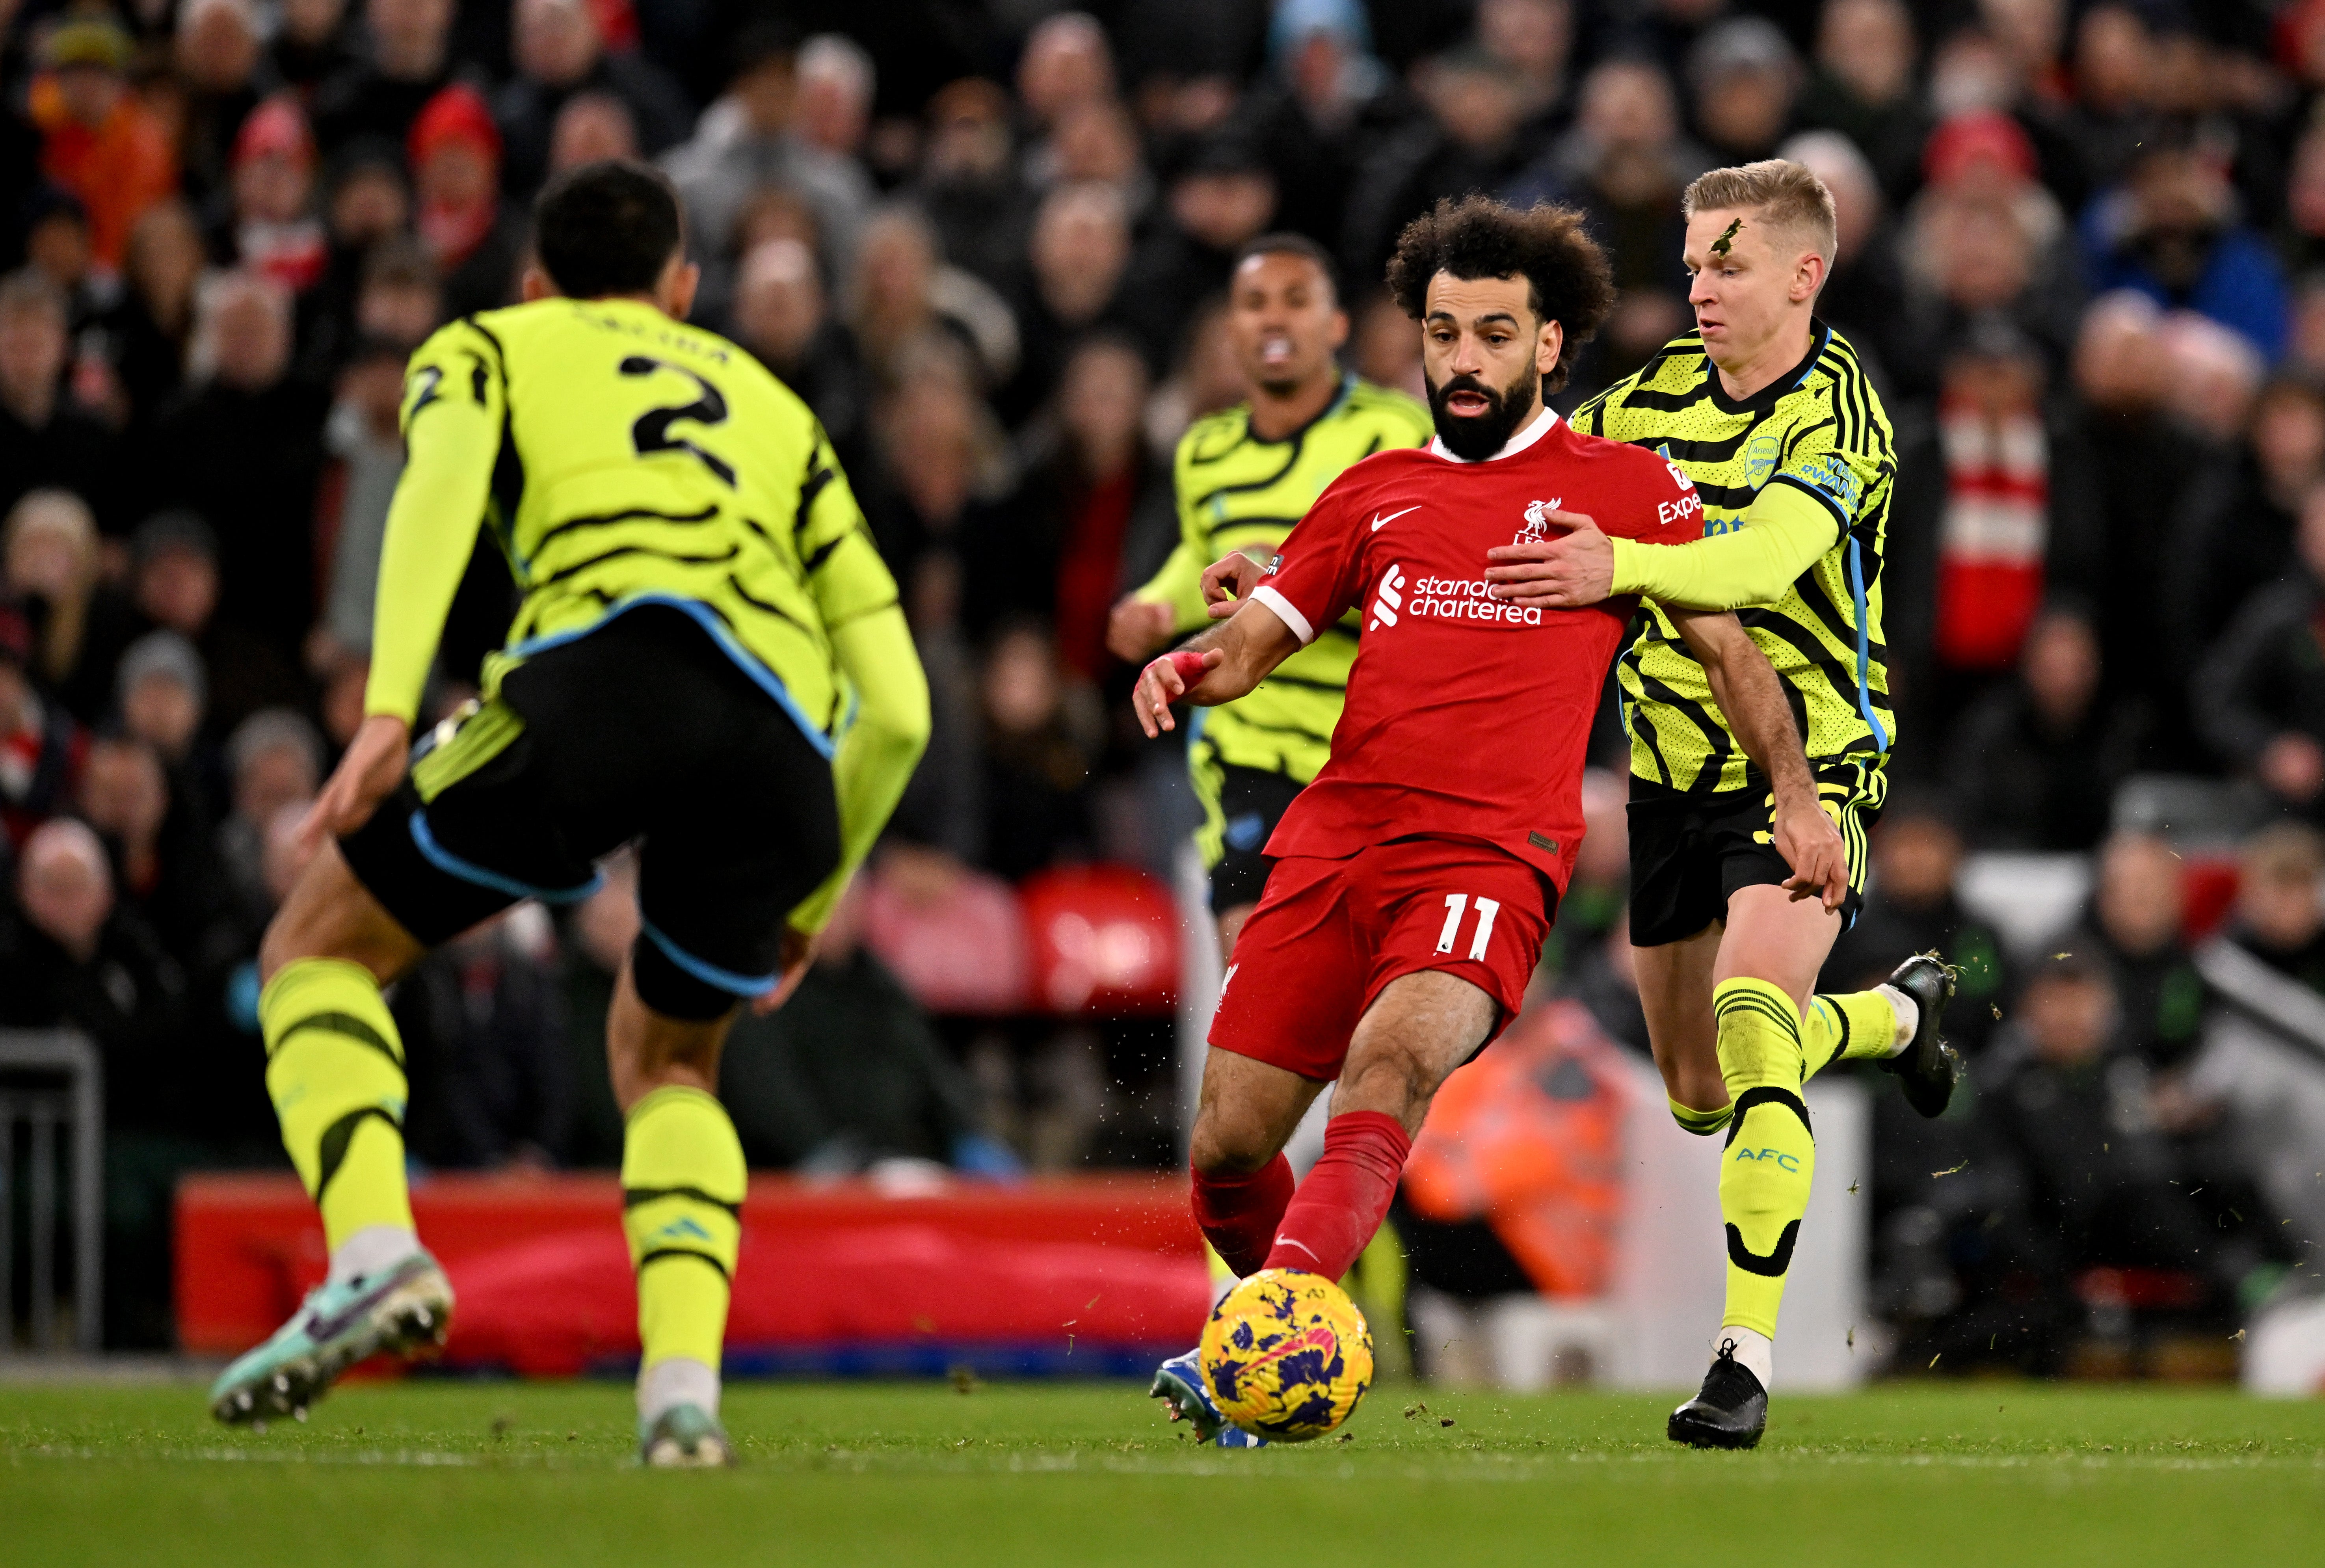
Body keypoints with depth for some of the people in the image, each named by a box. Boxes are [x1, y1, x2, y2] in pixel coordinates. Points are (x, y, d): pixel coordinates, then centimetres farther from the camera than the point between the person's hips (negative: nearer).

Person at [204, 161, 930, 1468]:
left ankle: (377, 1256, -11)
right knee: (667, 1064, 27)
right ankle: (685, 1387, 3)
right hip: (789, 738, 4)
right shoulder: (776, 409, 37)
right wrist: (812, 903, 40)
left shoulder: (488, 349, 27)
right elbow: (897, 707, 28)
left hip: (610, 661, -4)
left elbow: (440, 482, 0)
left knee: (318, 949, 15)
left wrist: (389, 708, -10)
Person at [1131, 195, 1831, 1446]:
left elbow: (1725, 647, 17)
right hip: (1334, 834, 4)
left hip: (1495, 853, -4)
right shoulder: (1374, 495, 20)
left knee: (1392, 1064, -32)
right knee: (1227, 1149, -4)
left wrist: (1795, 793, 8)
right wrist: (1191, 667, -2)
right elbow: (1252, 640, 21)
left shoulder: (1626, 487, 12)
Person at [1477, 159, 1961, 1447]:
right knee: (1698, 1096, 17)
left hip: (1806, 766, -7)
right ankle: (1900, 1013, 48)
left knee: (1751, 1021, -29)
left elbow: (1766, 560, -34)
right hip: (1671, 771, 7)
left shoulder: (1836, 418, -16)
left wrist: (1623, 566, -54)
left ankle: (1746, 1357, -29)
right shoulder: (1655, 395, 3)